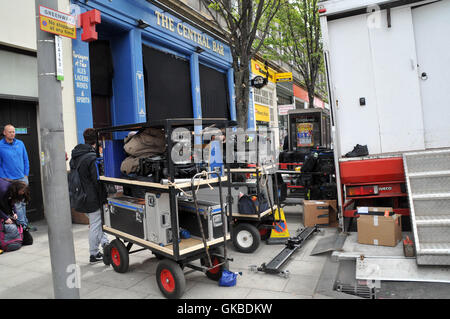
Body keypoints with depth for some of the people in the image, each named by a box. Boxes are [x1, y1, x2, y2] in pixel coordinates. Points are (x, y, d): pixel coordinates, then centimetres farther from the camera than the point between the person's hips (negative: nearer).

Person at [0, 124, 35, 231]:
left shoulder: (20, 144, 6)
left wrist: (26, 174, 6)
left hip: (22, 178, 4)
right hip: (9, 180, -4)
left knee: (23, 202, 12)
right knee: (17, 204, -2)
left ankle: (25, 223, 22)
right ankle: (23, 224, 5)